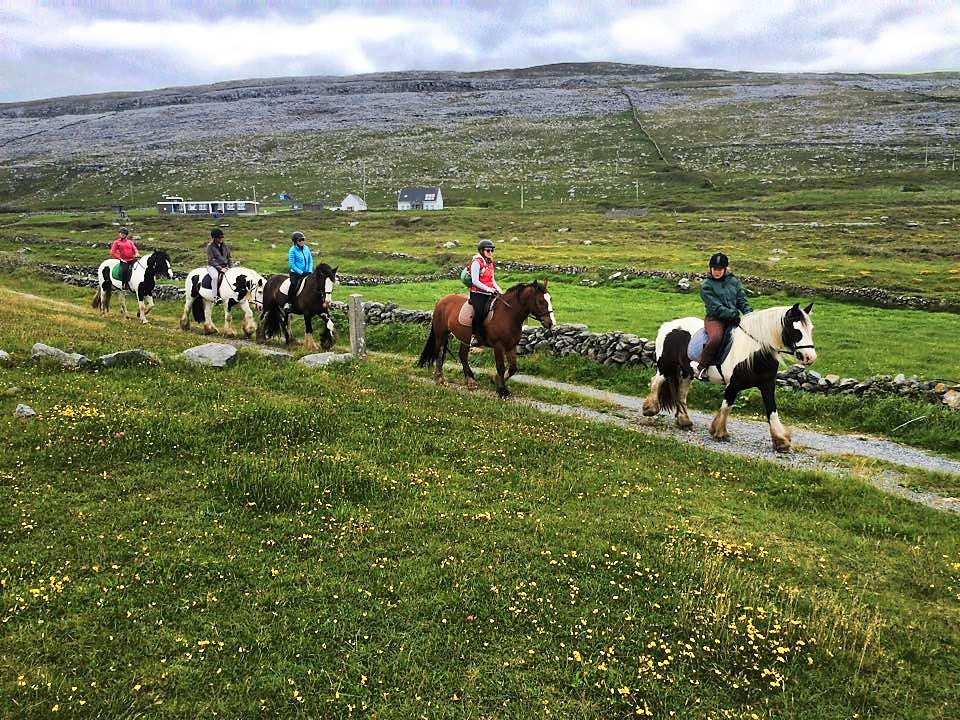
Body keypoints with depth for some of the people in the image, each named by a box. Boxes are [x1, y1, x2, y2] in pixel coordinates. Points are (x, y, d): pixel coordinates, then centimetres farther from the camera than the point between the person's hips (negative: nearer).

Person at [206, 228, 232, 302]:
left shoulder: (225, 246, 11)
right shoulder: (210, 246, -4)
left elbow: (229, 258, 18)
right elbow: (211, 260, -10)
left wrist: (228, 267, 1)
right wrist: (220, 268, -19)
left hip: (224, 266, 6)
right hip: (213, 266, -5)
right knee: (215, 277, -35)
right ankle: (215, 297, -33)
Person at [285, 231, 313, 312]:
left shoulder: (306, 248, 7)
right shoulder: (293, 250, -7)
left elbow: (311, 260, 12)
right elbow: (292, 265, -11)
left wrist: (310, 271, -2)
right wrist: (301, 273, -15)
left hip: (306, 273, 5)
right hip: (295, 273, -5)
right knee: (294, 284, -28)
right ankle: (289, 302, -18)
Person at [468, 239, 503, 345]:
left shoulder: (490, 263, 18)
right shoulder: (476, 262, -8)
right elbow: (475, 281, -15)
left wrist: (498, 289, 7)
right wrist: (488, 289, -23)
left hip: (489, 294, 8)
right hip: (478, 293, -8)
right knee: (479, 313, -22)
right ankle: (476, 337, -11)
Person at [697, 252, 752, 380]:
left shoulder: (733, 281, 13)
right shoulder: (706, 286, -3)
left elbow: (742, 300, 11)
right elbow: (716, 308, -13)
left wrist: (749, 313, -8)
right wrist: (733, 314, -24)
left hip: (734, 318, 5)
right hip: (715, 318, -5)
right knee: (716, 337, -34)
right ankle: (702, 367, -18)